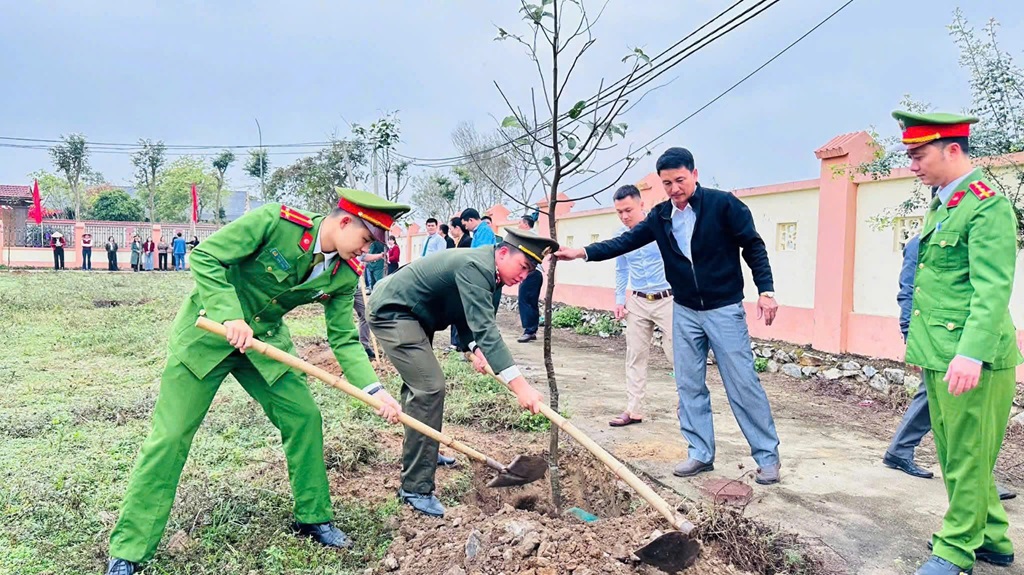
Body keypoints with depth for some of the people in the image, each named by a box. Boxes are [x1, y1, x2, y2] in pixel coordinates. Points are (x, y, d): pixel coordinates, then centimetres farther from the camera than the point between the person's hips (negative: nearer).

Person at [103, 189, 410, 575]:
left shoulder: (344, 275, -8)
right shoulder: (275, 221, -24)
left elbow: (344, 340, -4)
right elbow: (204, 257, -21)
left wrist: (375, 390, -16)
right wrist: (230, 316, -32)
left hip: (265, 339, 5)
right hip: (207, 331, -5)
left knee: (305, 417, 1)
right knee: (169, 437, -4)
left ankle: (313, 518, 22)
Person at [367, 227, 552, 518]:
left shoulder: (487, 270, 3)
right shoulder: (475, 267, -28)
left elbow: (468, 316, 13)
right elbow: (486, 329, -37)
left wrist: (473, 347, -6)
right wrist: (520, 386, -42)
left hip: (408, 314, 11)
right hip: (392, 311, -11)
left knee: (420, 383, 24)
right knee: (429, 388, -18)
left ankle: (417, 451, 46)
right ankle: (416, 488, -11)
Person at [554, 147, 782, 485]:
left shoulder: (723, 204, -11)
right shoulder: (660, 217, 2)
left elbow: (753, 246, -7)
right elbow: (625, 242, -1)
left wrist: (766, 290, -13)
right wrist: (583, 252, -12)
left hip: (725, 309, -5)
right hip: (684, 312, 5)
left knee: (743, 384, -1)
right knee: (689, 386, 8)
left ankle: (767, 456, 13)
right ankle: (700, 454, 20)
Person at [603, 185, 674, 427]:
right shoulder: (621, 235, 4)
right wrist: (620, 299, 9)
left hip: (668, 300, -4)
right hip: (637, 302, 5)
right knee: (635, 357, 6)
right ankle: (634, 410, 13)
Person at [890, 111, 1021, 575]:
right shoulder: (939, 207, 14)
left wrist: (971, 354, -30)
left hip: (971, 361, -9)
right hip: (940, 357, 9)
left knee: (967, 457, 4)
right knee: (954, 454, 17)